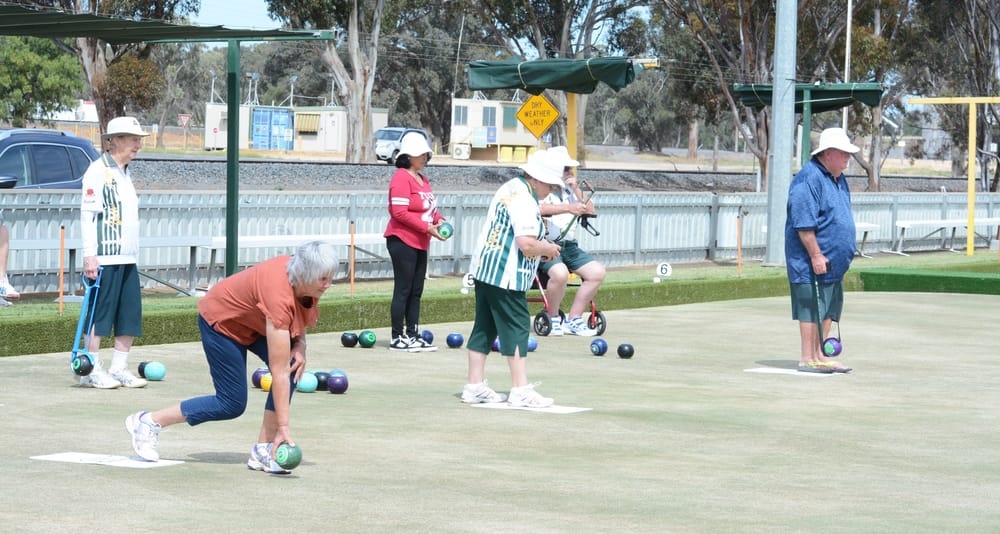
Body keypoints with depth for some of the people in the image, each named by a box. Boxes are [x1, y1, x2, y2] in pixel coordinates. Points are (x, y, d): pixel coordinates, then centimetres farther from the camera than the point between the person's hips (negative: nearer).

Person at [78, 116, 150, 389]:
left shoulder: (125, 172, 18)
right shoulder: (98, 170, -8)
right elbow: (88, 213, -14)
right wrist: (89, 254, -20)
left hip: (127, 258, 9)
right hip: (104, 258, -9)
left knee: (131, 314, 6)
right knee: (100, 312, -5)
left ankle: (119, 368, 13)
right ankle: (92, 371, 1)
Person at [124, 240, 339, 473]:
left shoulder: (304, 283, -19)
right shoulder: (279, 294, -40)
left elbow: (297, 321, 8)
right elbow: (278, 372, -38)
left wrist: (300, 346, -14)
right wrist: (283, 427, -36)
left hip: (252, 321, 8)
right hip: (220, 321, -8)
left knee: (294, 365, -17)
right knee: (232, 404, -5)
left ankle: (263, 449, -9)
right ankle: (148, 422, 10)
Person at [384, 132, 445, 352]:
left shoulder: (423, 179, 17)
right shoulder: (401, 177, -12)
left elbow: (428, 207, 24)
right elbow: (400, 212, -20)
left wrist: (438, 219, 2)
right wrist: (427, 228, -21)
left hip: (420, 243, 9)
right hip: (403, 241, -9)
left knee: (416, 292, 11)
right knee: (403, 290, -6)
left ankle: (412, 335, 17)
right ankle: (397, 338, -1)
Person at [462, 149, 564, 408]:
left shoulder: (509, 189, 14)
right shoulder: (524, 201, -18)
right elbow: (526, 245, -25)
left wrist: (540, 245, 16)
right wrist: (548, 249, -6)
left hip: (484, 270, 10)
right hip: (506, 277, -10)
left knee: (485, 327, 12)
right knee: (516, 328, -4)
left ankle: (475, 386, 16)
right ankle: (520, 389, -3)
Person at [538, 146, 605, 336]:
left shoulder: (569, 190, 18)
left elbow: (591, 212, 12)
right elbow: (537, 208, -26)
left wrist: (577, 191, 0)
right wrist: (568, 208, -33)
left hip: (569, 246, 7)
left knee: (597, 272, -10)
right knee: (560, 273, -34)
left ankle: (573, 320, 0)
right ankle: (553, 320, -10)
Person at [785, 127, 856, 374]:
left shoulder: (838, 178, 16)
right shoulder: (809, 178, -16)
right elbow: (803, 223, -21)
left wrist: (843, 255, 23)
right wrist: (816, 255, -22)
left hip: (832, 261, 10)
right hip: (811, 263, -10)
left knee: (828, 309, 11)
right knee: (812, 308, -6)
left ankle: (820, 356, 18)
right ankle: (807, 359, -1)